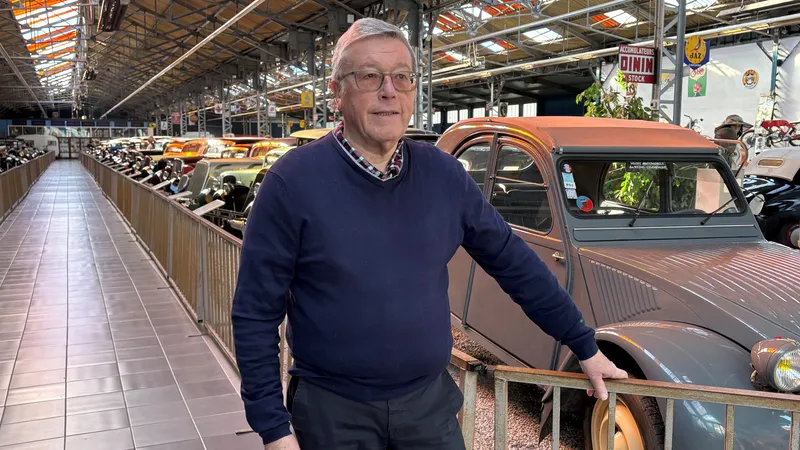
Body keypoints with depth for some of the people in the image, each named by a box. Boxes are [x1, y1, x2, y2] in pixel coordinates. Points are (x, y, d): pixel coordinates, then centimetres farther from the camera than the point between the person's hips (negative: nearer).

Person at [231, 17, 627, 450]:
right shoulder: (292, 182, -13)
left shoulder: (444, 175, -2)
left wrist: (586, 347, 8)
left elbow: (515, 263, 5)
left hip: (431, 400, 4)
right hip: (332, 411, -3)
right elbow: (255, 314, -9)